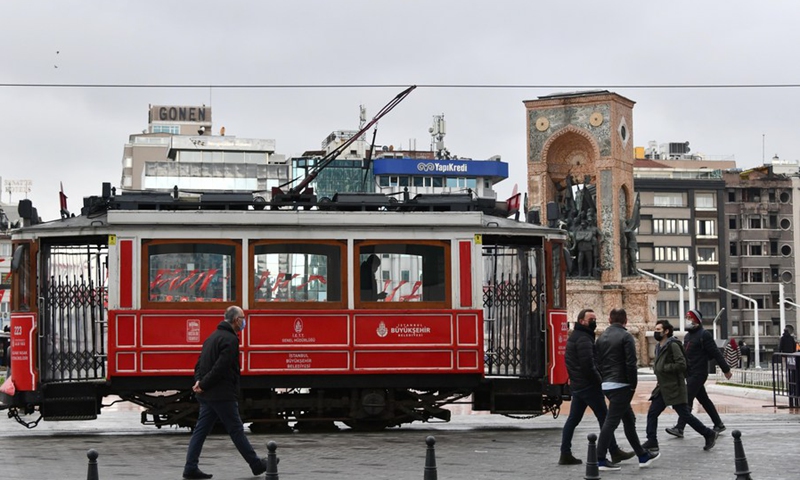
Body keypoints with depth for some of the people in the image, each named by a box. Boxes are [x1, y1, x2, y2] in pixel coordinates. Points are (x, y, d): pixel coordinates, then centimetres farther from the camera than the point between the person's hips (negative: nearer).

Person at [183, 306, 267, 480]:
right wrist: (203, 384, -15)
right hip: (222, 395, -9)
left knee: (201, 430, 7)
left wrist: (199, 381, 0)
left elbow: (200, 363, 15)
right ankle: (256, 465, 12)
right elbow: (221, 367, -22)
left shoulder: (213, 337, 17)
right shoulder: (230, 339, -15)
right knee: (236, 430, 1)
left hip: (206, 394, 9)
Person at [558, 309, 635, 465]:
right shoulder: (584, 339, -16)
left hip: (577, 385, 10)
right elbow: (588, 364, -24)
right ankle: (614, 453, 3)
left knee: (573, 419, 8)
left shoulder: (574, 337, 17)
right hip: (588, 386, -10)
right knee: (604, 418, -2)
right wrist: (599, 380, -12)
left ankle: (565, 454, 7)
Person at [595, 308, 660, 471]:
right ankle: (600, 459, -7)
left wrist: (604, 380, 15)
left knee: (629, 420, 15)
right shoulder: (626, 337, -9)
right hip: (620, 385, -8)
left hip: (606, 384, 8)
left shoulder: (602, 338, 13)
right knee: (611, 421, -7)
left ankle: (643, 455, 21)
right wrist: (633, 385, -8)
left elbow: (598, 363, 13)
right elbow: (631, 364, -15)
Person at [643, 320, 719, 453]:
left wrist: (663, 368, -20)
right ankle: (652, 442, 5)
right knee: (652, 413, 1)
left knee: (685, 415, -3)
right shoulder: (659, 347, 14)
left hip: (674, 388, -9)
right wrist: (656, 368, 9)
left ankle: (709, 434, 11)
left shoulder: (673, 345, -14)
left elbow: (681, 364, -21)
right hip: (662, 387, 9)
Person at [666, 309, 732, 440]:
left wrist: (726, 370, -10)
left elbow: (715, 353, -11)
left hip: (698, 373, -9)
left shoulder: (704, 335, -11)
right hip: (690, 373, 9)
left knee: (687, 399, -12)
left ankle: (679, 428, -13)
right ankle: (719, 424, 23)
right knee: (704, 400, 14)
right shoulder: (688, 336, 16)